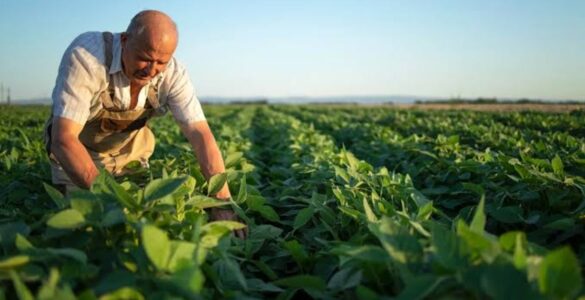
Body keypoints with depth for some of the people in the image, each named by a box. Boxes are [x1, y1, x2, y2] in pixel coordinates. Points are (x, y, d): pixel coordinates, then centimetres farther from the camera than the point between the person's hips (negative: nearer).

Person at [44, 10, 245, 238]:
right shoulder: (85, 55, -35)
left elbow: (201, 135, -28)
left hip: (129, 151, 3)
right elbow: (64, 139, -40)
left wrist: (222, 201, -40)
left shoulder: (173, 74, -24)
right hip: (77, 150, -2)